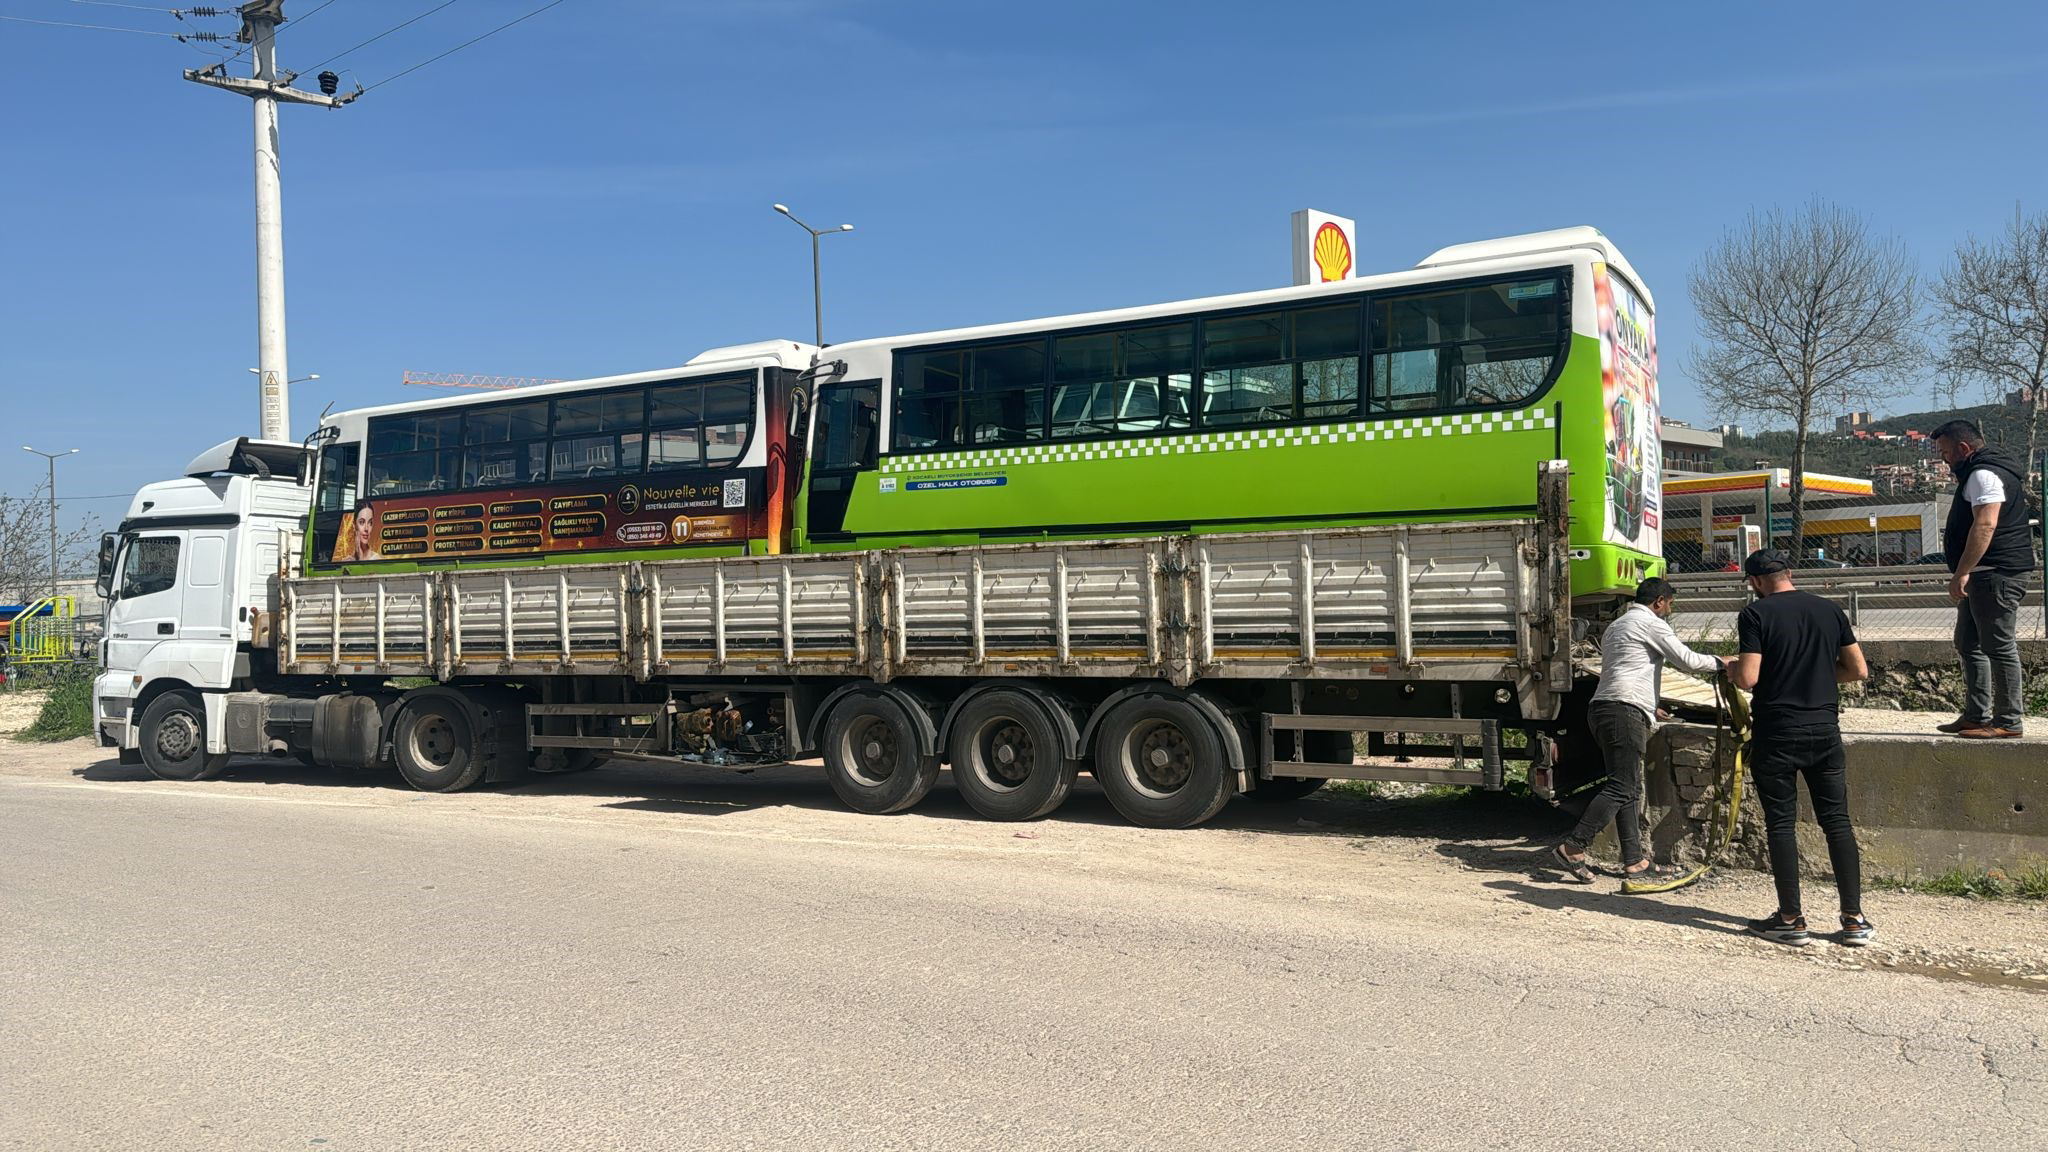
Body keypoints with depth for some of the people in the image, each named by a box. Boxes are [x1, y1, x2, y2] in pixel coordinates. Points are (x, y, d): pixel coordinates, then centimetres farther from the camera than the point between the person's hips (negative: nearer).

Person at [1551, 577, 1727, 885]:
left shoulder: (1616, 625, 28)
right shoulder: (1651, 623, -1)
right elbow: (1687, 660, -1)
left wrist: (1648, 708, 36)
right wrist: (1718, 663, 18)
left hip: (1602, 708, 10)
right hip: (1624, 712, -10)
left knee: (1630, 788, 10)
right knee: (1621, 787, -12)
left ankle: (1634, 860, 10)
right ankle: (1572, 848, -18)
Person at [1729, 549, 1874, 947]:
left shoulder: (1755, 615, -8)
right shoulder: (1829, 610, 6)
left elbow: (1748, 678, -15)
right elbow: (1858, 669, 8)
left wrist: (1731, 668, 6)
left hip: (1776, 734, -4)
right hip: (1824, 728, 4)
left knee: (1781, 824, 3)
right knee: (1837, 821, 9)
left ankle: (1790, 920, 7)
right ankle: (1855, 919, 9)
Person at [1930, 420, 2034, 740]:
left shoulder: (1983, 474, -14)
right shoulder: (1983, 472, 21)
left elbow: (1985, 526, -25)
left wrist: (1961, 572, -27)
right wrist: (1965, 573, 25)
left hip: (1995, 575, -11)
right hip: (1983, 576, 11)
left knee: (2000, 647, -8)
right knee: (1968, 645, 14)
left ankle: (2008, 722, -4)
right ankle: (1976, 716, 19)